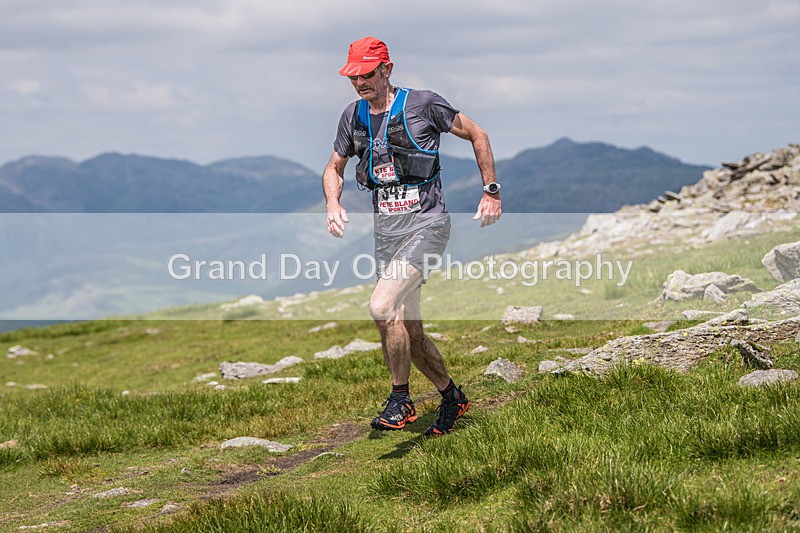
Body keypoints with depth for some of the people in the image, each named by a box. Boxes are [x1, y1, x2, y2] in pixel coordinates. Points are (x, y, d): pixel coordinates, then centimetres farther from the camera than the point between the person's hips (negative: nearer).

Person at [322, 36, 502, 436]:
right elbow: (334, 169, 19)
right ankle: (452, 397, 29)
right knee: (408, 331, 8)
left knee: (381, 306, -23)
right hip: (385, 230, 6)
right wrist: (332, 204, -2)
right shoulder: (353, 116, 7)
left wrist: (491, 192, -1)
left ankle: (400, 400, -8)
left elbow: (476, 134, 2)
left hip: (426, 223, -6)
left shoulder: (422, 104, -8)